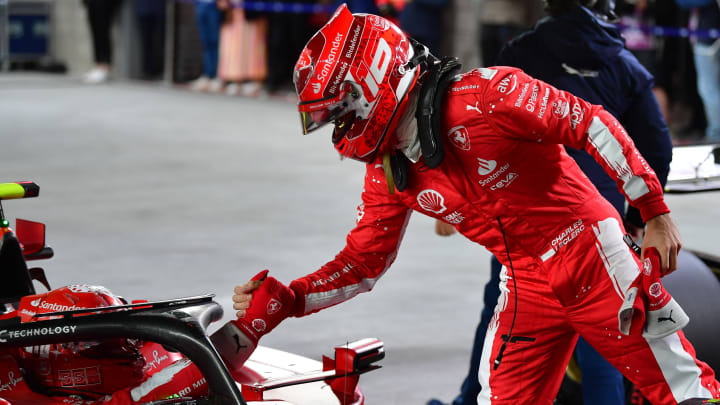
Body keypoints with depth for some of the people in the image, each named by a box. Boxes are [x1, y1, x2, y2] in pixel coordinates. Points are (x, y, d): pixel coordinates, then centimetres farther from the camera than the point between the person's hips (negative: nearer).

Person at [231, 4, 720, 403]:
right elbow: (362, 263, 9)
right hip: (526, 286, 6)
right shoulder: (388, 174, 3)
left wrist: (656, 211, -16)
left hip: (588, 256, -6)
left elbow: (592, 125, -17)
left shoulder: (482, 96, -20)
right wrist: (284, 299, -6)